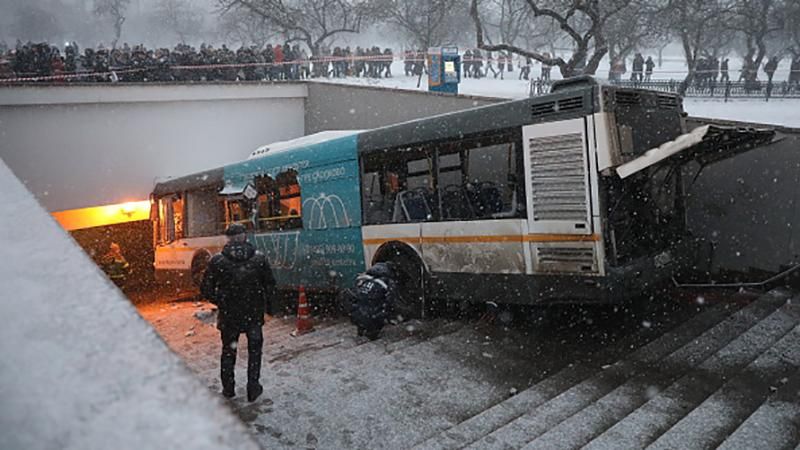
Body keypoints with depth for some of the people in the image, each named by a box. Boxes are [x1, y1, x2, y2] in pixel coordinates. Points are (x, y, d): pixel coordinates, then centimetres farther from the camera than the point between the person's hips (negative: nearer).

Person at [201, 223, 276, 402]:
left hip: (228, 314, 0)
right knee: (254, 350, 15)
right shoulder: (259, 258, -7)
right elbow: (270, 285, -1)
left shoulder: (217, 260, -9)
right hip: (254, 313, 0)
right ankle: (253, 389, 15)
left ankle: (228, 389, 25)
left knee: (228, 351, 17)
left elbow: (206, 289, -5)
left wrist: (221, 303, 9)